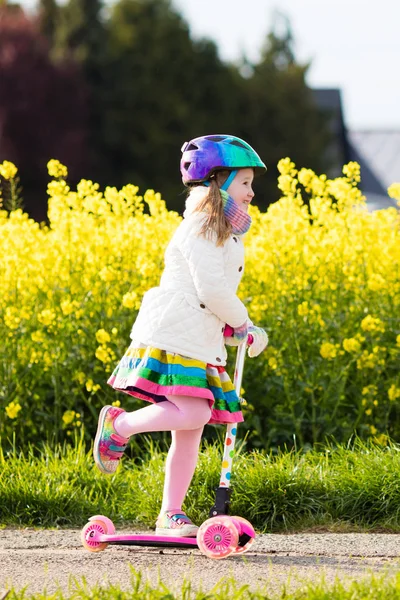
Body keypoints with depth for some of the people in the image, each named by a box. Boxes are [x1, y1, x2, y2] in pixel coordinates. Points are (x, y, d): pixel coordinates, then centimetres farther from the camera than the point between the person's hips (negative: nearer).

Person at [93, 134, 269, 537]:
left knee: (191, 431, 5)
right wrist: (242, 324, -5)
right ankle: (118, 424, -2)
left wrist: (235, 329, 6)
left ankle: (171, 515, 8)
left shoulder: (228, 238, 22)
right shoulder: (199, 230, -10)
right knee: (191, 414, -22)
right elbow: (211, 289, -18)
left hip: (202, 345, 10)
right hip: (172, 338, -10)